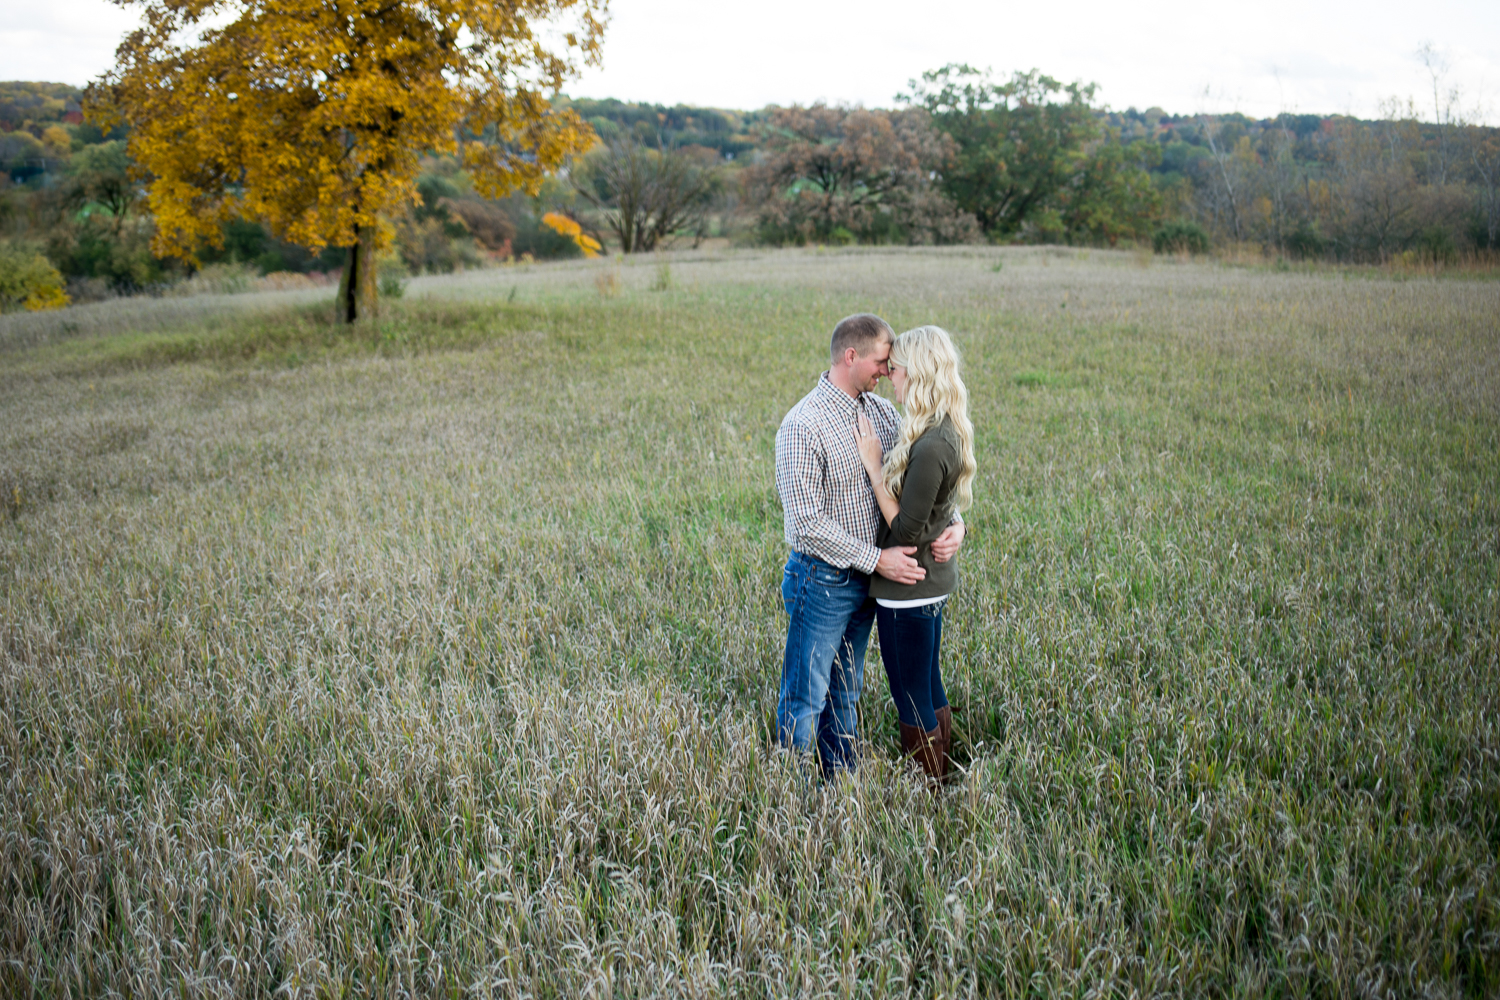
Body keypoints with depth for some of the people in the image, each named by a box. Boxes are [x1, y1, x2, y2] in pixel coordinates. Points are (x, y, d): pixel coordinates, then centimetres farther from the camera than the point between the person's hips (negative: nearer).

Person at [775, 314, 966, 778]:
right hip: (822, 580, -7)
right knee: (805, 700, 4)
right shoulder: (803, 426, -20)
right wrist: (877, 559, -21)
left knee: (845, 695, 20)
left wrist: (954, 523, -10)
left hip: (866, 580, 7)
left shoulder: (881, 412, 5)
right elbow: (808, 522, -23)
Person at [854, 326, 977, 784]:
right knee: (930, 688, 21)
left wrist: (874, 466, -18)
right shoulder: (948, 433, 4)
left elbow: (905, 532, -22)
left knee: (912, 698, 6)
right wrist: (885, 459, 7)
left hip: (908, 589, -10)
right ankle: (941, 782, 36)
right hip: (933, 580, 10)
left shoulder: (930, 448, -26)